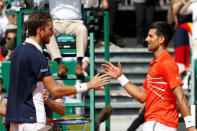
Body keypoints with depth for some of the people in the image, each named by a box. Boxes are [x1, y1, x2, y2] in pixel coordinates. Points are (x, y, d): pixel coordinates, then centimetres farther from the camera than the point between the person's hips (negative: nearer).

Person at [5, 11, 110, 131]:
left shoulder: (17, 50, 12)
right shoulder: (36, 56, -16)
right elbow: (55, 91, -18)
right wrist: (88, 85, -15)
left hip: (14, 118, 9)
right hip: (31, 119, -9)